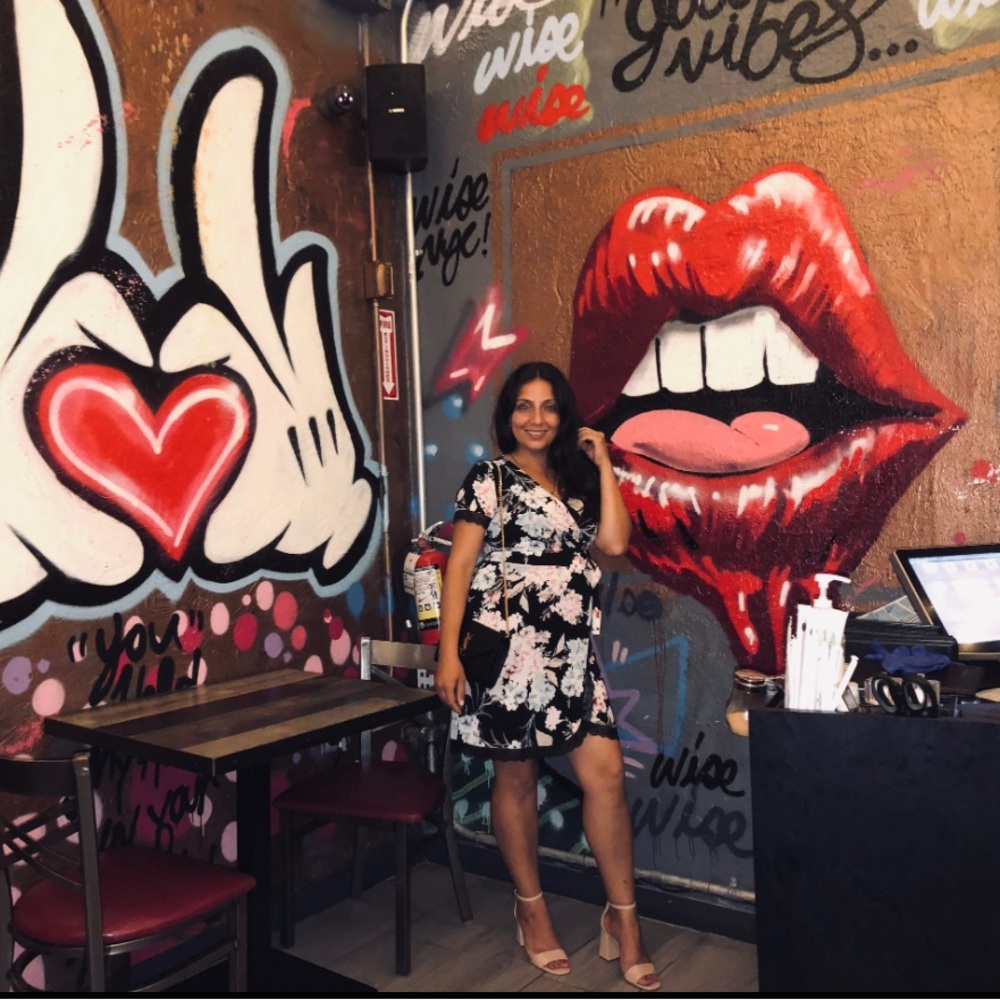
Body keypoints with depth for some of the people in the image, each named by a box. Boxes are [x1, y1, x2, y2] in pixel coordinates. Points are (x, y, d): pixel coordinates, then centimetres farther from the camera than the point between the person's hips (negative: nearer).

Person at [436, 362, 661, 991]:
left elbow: (615, 541, -1)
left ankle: (624, 918, 13)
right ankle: (532, 909, 26)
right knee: (517, 778, 7)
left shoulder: (576, 481, 15)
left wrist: (603, 464, 1)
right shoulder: (490, 479, 0)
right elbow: (459, 566, -6)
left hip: (572, 651, 5)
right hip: (510, 647, -4)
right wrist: (449, 652, -14)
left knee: (607, 773, -1)